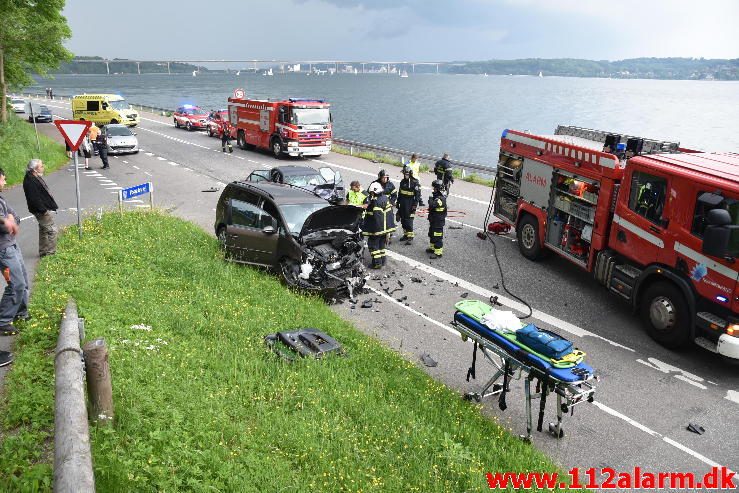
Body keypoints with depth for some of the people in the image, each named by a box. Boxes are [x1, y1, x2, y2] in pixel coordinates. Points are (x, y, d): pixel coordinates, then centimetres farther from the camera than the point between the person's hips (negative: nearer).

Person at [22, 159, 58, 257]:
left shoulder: (36, 178, 12)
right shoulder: (30, 181, -21)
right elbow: (34, 199, -25)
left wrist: (50, 207, 18)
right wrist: (43, 210, -23)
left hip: (44, 209, 11)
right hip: (42, 211, -11)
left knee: (43, 231, 19)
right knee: (51, 230, -6)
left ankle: (43, 252, 29)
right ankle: (50, 252, 0)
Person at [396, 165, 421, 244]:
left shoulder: (415, 182, -10)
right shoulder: (402, 181, 11)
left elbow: (418, 194, -11)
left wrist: (415, 205, -15)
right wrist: (398, 203, 19)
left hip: (410, 204, -7)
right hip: (403, 204, 7)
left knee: (409, 220, -9)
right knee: (403, 219, 11)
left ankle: (410, 236, -4)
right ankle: (405, 234, 24)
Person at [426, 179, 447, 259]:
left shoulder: (441, 199, -24)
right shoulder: (437, 196, 8)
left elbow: (432, 205, -35)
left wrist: (431, 199, -19)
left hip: (438, 222, -10)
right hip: (434, 220, 10)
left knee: (437, 237, -4)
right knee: (432, 234, 23)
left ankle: (438, 252, 2)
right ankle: (432, 247, 39)